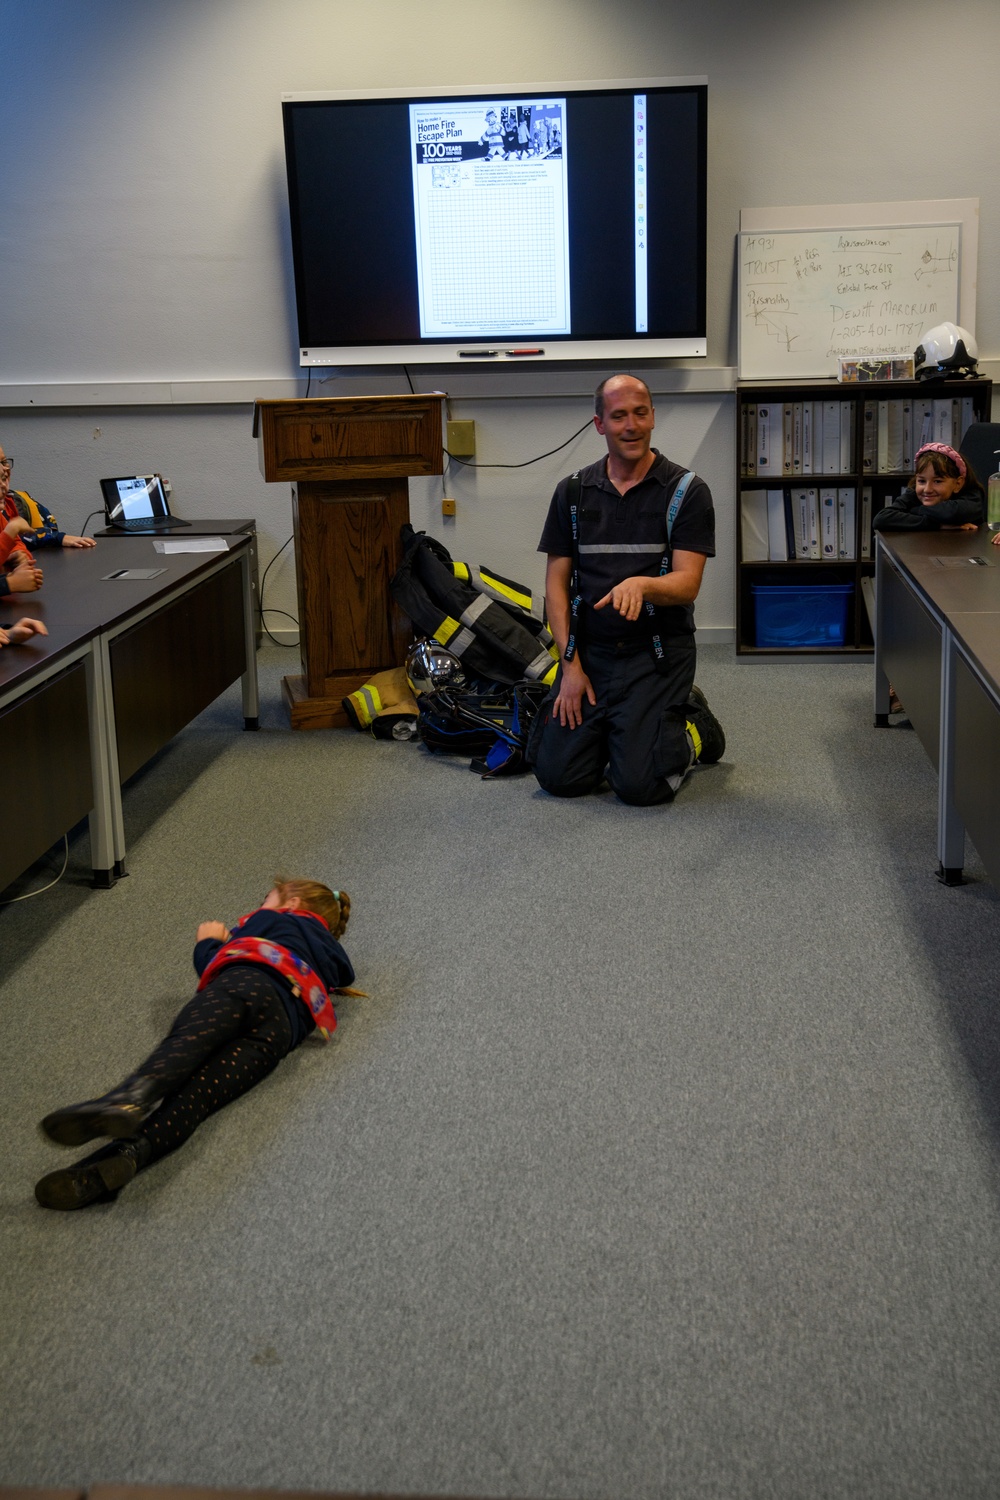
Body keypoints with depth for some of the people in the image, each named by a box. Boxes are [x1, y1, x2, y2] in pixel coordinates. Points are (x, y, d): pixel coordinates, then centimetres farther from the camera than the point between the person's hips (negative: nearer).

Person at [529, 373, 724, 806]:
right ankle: (611, 729, 25)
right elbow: (556, 583, 6)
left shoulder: (687, 491, -4)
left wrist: (641, 585, -34)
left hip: (657, 653, -3)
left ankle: (692, 725, 17)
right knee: (559, 775, -7)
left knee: (639, 784, -16)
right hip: (590, 651, 3)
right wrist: (571, 664, -4)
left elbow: (687, 584, -11)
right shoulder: (573, 493, 7)